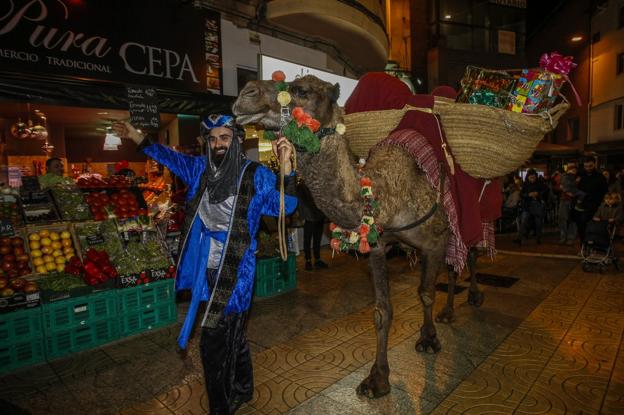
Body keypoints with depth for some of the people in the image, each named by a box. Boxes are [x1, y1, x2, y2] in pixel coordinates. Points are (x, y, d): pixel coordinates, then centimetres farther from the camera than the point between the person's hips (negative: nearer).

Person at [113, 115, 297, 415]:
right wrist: (138, 138, 28)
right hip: (206, 270, 6)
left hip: (234, 273, -6)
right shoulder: (200, 168, 5)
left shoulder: (255, 174, -11)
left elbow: (284, 206, -18)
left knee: (214, 344, 0)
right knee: (232, 336, 23)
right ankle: (242, 391, 45)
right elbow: (171, 157, 23)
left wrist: (286, 167, -30)